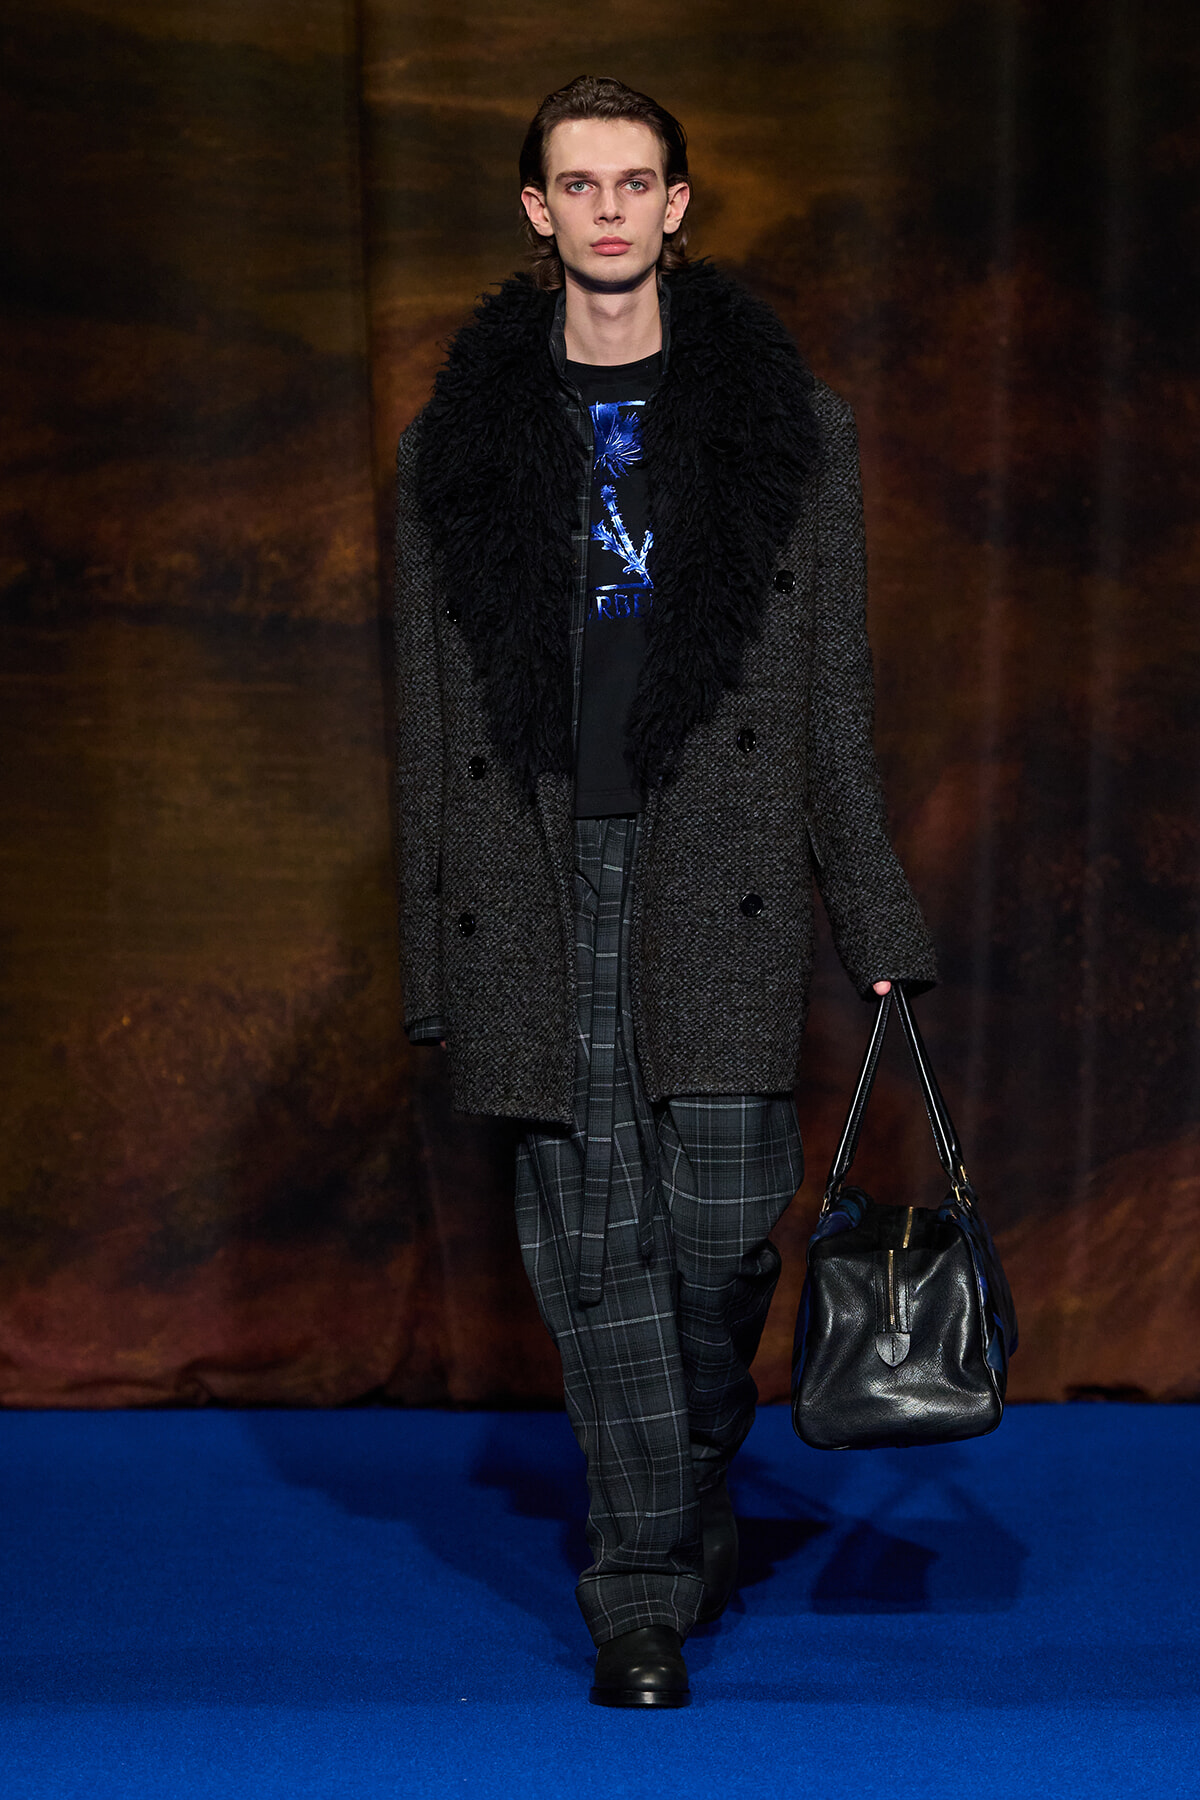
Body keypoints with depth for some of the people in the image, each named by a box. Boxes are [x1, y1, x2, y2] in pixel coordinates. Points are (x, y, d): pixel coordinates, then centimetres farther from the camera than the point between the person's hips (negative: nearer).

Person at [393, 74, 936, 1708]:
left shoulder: (784, 420, 8)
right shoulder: (463, 437, 10)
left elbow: (835, 682, 7)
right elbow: (432, 705, 9)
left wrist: (872, 910, 2)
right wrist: (433, 953, 5)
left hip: (722, 864, -1)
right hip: (541, 872, 1)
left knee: (723, 1208, -5)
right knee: (593, 1233, 1)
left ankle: (696, 1481, 24)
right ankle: (647, 1589, 11)